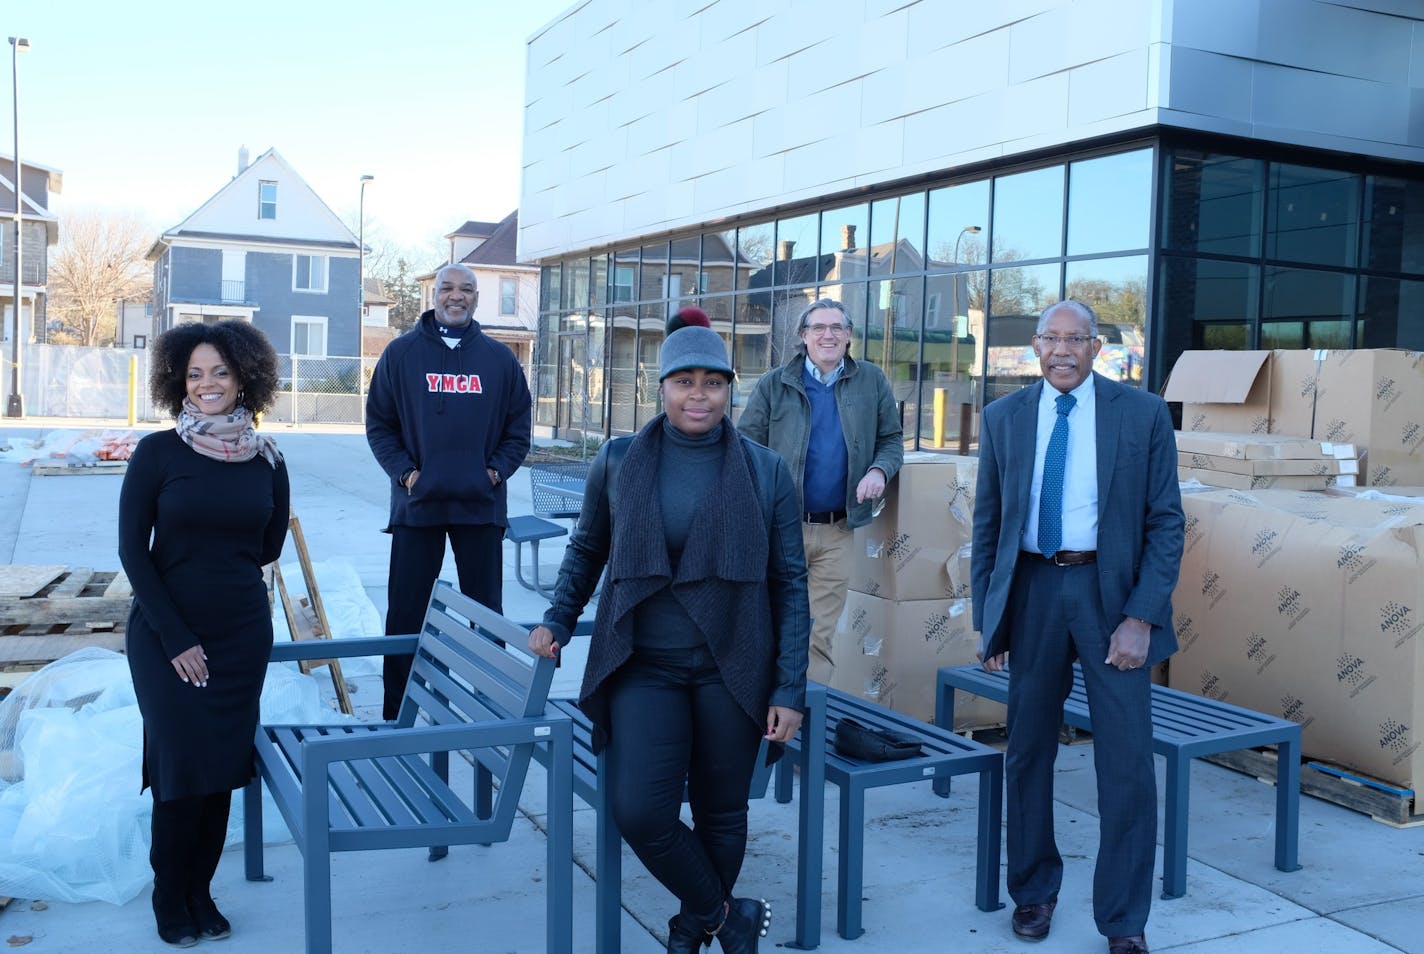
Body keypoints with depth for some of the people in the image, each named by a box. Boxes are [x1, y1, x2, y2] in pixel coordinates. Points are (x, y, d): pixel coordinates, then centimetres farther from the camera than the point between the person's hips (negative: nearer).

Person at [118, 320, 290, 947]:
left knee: (224, 767, 7)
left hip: (243, 635, 3)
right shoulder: (157, 452, -8)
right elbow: (131, 549, -8)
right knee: (183, 766, -2)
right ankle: (170, 899, 21)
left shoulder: (266, 461, 0)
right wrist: (176, 637, -11)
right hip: (166, 635, -2)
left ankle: (200, 891, 26)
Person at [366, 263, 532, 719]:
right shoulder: (402, 353, 4)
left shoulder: (500, 358, 7)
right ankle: (396, 716, 14)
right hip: (417, 503, -1)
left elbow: (519, 426, 10)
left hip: (482, 505, 1)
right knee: (406, 612, 4)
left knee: (486, 610, 9)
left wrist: (498, 470, -4)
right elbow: (379, 422, 3)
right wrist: (404, 471, -9)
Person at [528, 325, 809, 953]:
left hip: (730, 669, 0)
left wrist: (789, 690, -4)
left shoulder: (766, 472, -3)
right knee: (638, 811, -13)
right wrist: (557, 621, 4)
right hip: (644, 667, 0)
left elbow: (790, 584, 0)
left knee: (720, 814, 10)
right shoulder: (618, 463, 0)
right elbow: (587, 549, 16)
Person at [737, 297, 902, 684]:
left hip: (837, 531, 1)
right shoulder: (774, 385, 2)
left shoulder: (872, 382, 7)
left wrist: (879, 470, -9)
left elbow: (891, 439, 14)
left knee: (822, 634, 8)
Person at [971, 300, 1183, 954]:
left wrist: (1141, 617, -11)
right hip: (1030, 591, 2)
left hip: (1111, 592, -2)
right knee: (1028, 753, 12)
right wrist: (986, 615, 4)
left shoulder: (1143, 413, -2)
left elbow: (1166, 522, -3)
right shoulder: (1003, 417, 5)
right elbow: (987, 523, 8)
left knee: (1127, 763, 0)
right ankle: (1033, 890, 31)